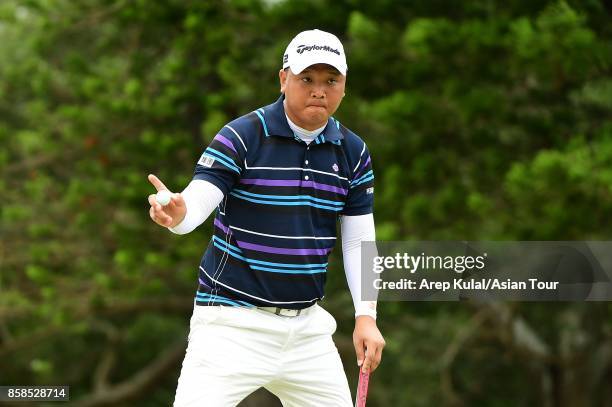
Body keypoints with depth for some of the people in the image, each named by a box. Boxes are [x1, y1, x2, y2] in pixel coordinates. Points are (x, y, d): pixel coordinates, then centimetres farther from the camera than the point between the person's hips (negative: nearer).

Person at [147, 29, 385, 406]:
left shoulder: (353, 153, 5)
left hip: (307, 325, 5)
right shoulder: (241, 137, -10)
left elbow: (359, 240, 9)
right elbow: (197, 201, -22)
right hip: (233, 321, -5)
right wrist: (176, 213, -46)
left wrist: (366, 316, -1)